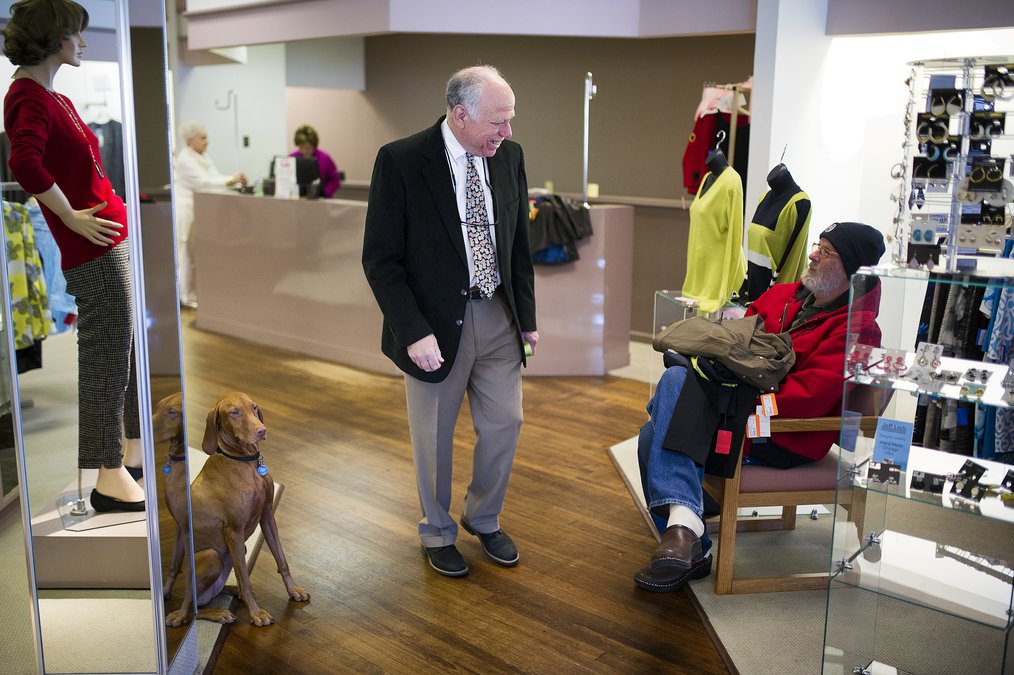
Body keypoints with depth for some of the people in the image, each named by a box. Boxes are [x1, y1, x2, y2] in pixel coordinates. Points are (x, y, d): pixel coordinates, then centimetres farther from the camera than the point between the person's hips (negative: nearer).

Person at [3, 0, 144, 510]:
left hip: (115, 241, 10)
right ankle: (110, 480, 6)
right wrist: (72, 217, -21)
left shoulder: (55, 98, 18)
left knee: (138, 348, 16)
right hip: (94, 248, -10)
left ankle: (135, 449, 30)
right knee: (106, 359, -4)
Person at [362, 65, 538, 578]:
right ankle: (438, 533, 34)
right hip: (436, 322, -4)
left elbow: (519, 243, 10)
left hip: (498, 315, 5)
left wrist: (527, 316, 8)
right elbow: (380, 259, -13)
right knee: (434, 438, 11)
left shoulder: (509, 156, 1)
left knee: (504, 423, 12)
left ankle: (483, 519, 38)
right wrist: (413, 333, -19)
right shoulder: (400, 161, -14)